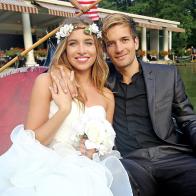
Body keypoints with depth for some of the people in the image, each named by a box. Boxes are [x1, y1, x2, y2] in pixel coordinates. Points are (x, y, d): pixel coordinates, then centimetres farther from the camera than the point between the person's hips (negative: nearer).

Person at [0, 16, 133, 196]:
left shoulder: (107, 96, 7)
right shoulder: (47, 82, -4)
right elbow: (30, 143, -6)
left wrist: (96, 149, -5)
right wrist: (64, 110, -16)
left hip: (84, 174, 3)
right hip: (47, 169, -3)